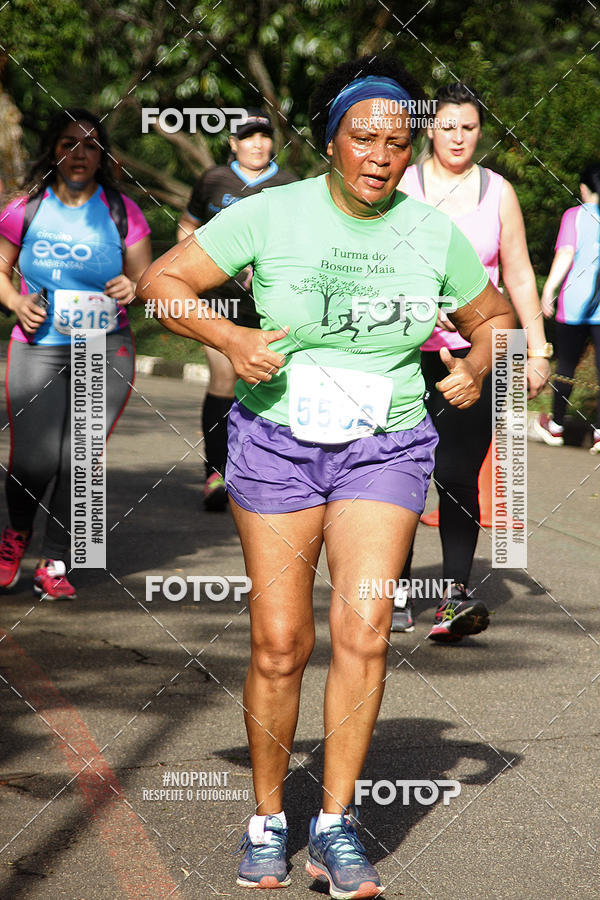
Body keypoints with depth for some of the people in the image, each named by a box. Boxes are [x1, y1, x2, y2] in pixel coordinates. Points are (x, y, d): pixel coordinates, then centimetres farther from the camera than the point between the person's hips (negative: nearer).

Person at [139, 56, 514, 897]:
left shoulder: (433, 234, 0)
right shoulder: (273, 214, -8)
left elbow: (493, 316, 16)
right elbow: (161, 279, -6)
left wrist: (476, 365, -6)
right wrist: (228, 337, -22)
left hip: (385, 447, 1)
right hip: (277, 440, -1)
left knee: (363, 629, -15)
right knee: (281, 643, -2)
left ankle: (335, 828, -5)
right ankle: (267, 820, 17)